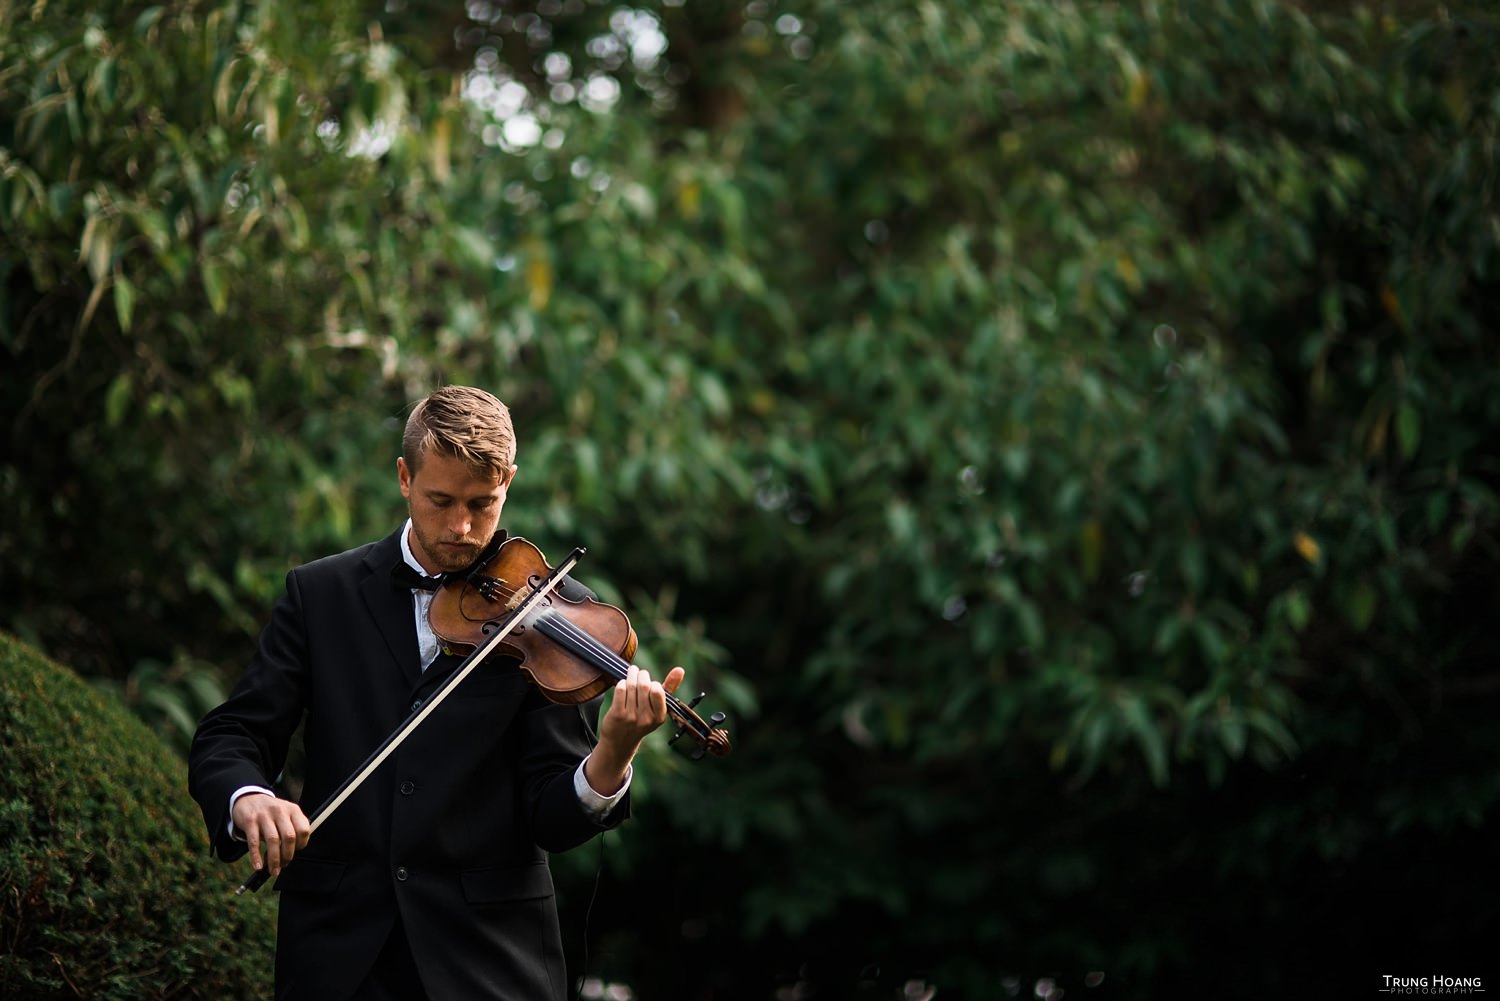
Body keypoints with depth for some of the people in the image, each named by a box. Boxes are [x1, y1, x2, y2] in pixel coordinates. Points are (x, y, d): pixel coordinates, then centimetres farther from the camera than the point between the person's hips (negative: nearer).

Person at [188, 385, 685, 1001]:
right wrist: (248, 798, -21)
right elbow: (227, 740, 1)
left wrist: (609, 764, -27)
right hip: (338, 950, 1)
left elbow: (551, 820, -6)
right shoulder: (321, 595, 4)